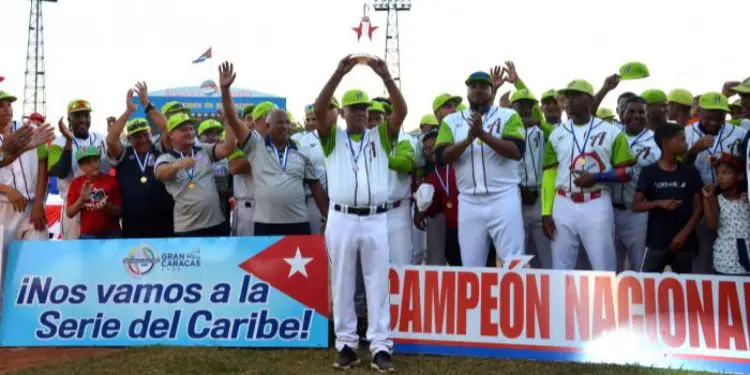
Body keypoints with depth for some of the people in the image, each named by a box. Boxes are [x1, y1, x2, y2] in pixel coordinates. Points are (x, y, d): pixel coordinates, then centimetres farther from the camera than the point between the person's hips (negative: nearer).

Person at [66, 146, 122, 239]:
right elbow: (69, 213, 1)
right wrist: (82, 198, -14)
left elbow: (119, 211, 1)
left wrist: (107, 206, -19)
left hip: (111, 234, 0)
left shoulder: (111, 180, -2)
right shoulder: (76, 183, 1)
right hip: (87, 235, 1)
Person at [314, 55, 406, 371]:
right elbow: (319, 109, -9)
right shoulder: (333, 138, 8)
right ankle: (346, 344, 14)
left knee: (378, 283, 2)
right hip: (341, 218, 0)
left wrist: (385, 77, -17)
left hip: (376, 219, 0)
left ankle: (381, 347, 6)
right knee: (343, 284, 5)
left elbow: (401, 111, -5)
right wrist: (339, 73, -18)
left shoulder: (380, 136, 10)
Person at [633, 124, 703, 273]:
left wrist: (684, 233, -7)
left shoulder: (690, 171, 5)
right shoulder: (649, 172, -2)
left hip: (685, 242, 2)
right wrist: (660, 203, -20)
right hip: (656, 242, -2)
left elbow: (699, 207, 3)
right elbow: (636, 206, -3)